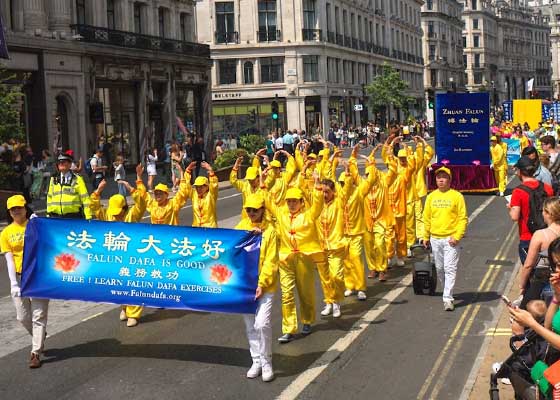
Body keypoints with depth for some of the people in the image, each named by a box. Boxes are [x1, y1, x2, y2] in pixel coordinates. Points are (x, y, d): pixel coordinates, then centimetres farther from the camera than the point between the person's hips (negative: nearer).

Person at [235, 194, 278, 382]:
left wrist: (262, 284, -17)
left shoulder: (269, 230, -7)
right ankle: (256, 362, 23)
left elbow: (271, 261, -10)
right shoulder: (242, 226, 7)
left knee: (262, 323, -12)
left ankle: (266, 363, 3)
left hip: (264, 285, -4)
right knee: (250, 326, 10)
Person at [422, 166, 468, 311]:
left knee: (450, 269, -9)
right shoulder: (431, 196, 8)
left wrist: (457, 236, -14)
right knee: (439, 268, 13)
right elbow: (427, 218, 14)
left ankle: (448, 298, -9)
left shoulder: (456, 196, -5)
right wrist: (426, 237, 13)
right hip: (435, 238, 5)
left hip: (450, 239, -5)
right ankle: (447, 291, 32)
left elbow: (462, 218, -6)